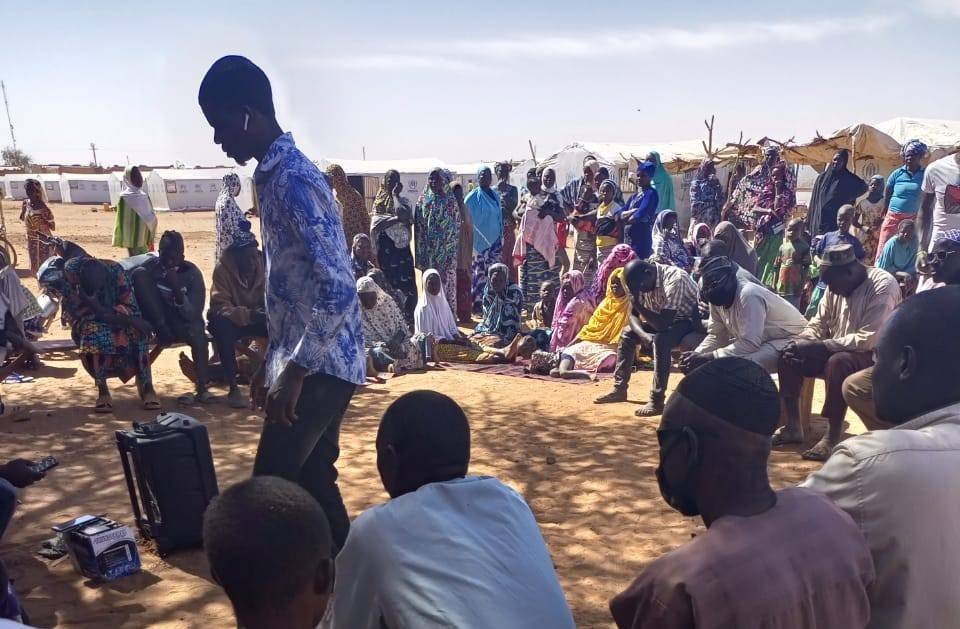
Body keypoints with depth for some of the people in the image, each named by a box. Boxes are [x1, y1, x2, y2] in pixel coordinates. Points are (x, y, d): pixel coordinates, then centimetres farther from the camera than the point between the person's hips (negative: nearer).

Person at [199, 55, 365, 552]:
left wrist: (293, 371, -22)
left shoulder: (291, 180, -19)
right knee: (313, 486, 17)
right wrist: (272, 362, 21)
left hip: (317, 368, -10)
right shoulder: (276, 174, 13)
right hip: (314, 363, 10)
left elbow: (338, 290, -27)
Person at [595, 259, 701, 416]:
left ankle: (657, 400, -27)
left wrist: (637, 303, -36)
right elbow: (634, 314, -4)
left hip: (689, 320, -8)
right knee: (628, 333, 3)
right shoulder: (643, 280, -9)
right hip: (666, 319, 8)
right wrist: (643, 334, -22)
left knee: (660, 340, -34)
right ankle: (619, 389, 12)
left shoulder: (674, 279, -33)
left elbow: (663, 323, -37)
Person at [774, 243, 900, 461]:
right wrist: (799, 341, -14)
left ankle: (833, 437, -25)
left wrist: (821, 346, -30)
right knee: (789, 355, -8)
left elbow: (868, 339, -29)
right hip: (835, 351, 8)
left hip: (874, 357, -8)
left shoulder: (883, 285, -21)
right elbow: (818, 324, 7)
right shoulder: (837, 285, 2)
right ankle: (793, 427, -3)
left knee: (838, 362, -37)